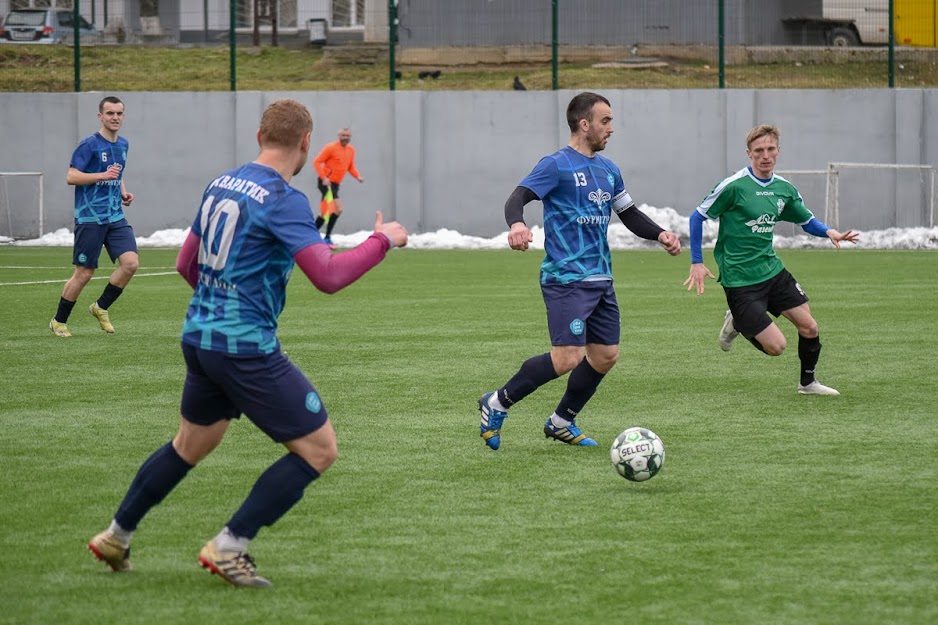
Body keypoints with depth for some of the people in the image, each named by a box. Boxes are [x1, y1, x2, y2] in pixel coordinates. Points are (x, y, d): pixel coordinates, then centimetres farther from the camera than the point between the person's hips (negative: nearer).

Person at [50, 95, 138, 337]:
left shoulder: (123, 145, 13)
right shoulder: (90, 145, -9)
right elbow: (71, 177, -14)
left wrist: (124, 192, 12)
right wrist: (103, 175, -22)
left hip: (115, 217, 6)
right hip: (90, 217, -6)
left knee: (131, 262, -11)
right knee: (84, 273, -2)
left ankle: (101, 307, 10)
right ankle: (59, 321, 17)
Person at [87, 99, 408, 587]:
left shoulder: (221, 185, 9)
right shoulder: (282, 199, -16)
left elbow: (186, 264, 18)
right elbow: (328, 276, -23)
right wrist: (382, 241, -10)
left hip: (199, 338, 8)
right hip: (246, 349, -8)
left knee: (190, 445, 27)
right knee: (318, 449, -1)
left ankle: (116, 537, 35)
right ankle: (229, 547, -3)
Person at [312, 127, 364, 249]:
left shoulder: (351, 150, 10)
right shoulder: (331, 147, -11)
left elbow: (351, 167, 20)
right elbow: (317, 162, -11)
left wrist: (358, 176, 0)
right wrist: (324, 177, -22)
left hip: (335, 184, 8)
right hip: (326, 182, -8)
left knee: (325, 213, 11)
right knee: (337, 208, -19)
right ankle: (327, 238, -14)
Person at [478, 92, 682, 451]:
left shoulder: (608, 170, 15)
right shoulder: (557, 165, -8)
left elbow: (629, 215, 24)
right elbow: (517, 198, -19)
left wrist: (660, 234, 7)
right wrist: (517, 224, -41)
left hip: (601, 280, 8)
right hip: (565, 279, -8)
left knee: (605, 356, 8)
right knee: (568, 357, -17)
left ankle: (561, 423, 25)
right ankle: (497, 404, -2)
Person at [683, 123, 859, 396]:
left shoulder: (784, 188, 4)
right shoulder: (734, 186, -16)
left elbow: (807, 220, 18)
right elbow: (698, 216, -8)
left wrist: (829, 232, -4)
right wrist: (697, 263, -11)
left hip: (773, 270, 6)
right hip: (739, 279, -6)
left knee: (809, 327, 2)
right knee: (776, 346, -10)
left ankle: (808, 382, 27)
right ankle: (738, 324, 20)